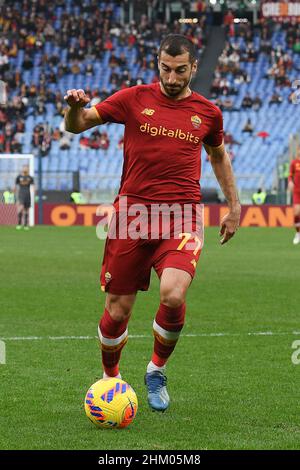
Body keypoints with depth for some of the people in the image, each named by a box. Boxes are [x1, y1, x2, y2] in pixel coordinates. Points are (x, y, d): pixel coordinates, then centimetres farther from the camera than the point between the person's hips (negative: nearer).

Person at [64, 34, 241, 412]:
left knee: (173, 295, -23)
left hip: (182, 217, 0)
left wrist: (234, 205, 27)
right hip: (132, 211, 0)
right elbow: (77, 125, 3)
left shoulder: (207, 113, 8)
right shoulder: (134, 99, 2)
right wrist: (74, 107, -21)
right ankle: (110, 378, 30)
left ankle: (157, 370, 4)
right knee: (118, 310, 1)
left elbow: (218, 155, 27)